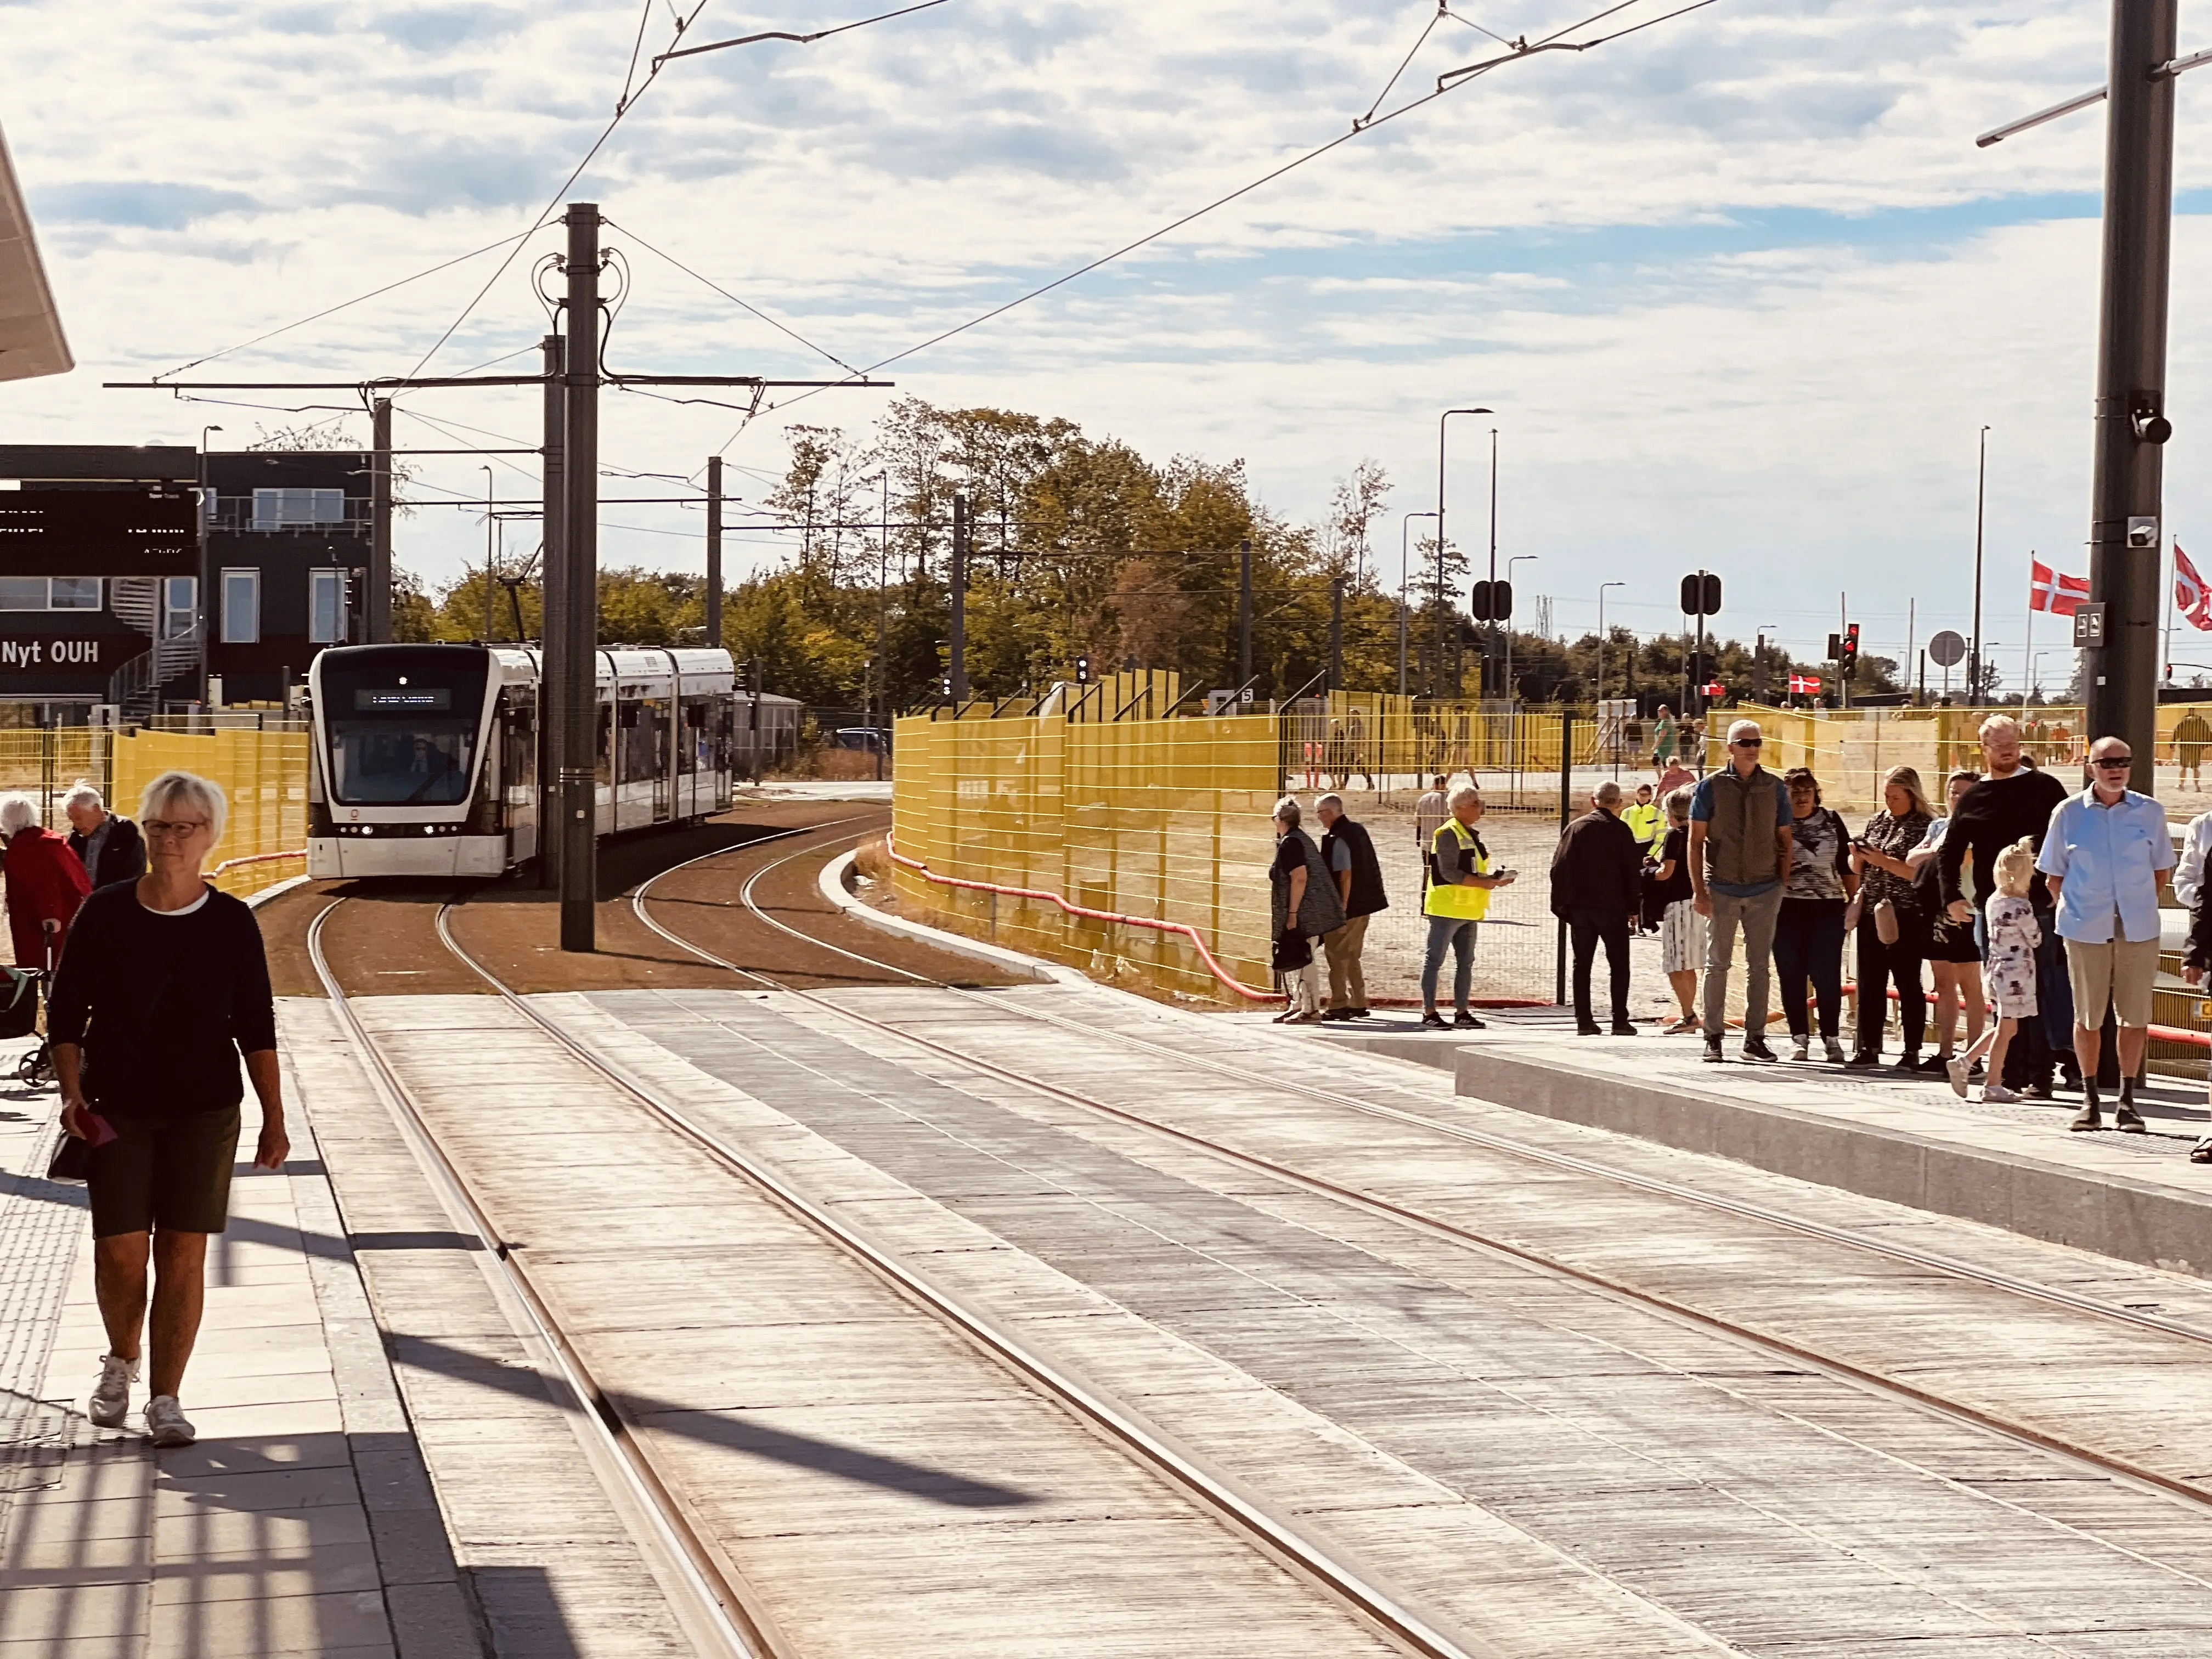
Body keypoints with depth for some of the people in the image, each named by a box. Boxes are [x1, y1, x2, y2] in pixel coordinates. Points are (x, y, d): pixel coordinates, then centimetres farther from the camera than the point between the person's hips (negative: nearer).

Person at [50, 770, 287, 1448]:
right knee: (120, 1252, -2)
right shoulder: (104, 914, -2)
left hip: (204, 1111, 0)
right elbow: (66, 1013, 3)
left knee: (183, 1255, -2)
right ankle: (121, 1360, 27)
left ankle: (166, 1399, 7)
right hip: (116, 1111, 0)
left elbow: (255, 1028, 1)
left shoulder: (231, 923, -2)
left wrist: (274, 1118, -2)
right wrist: (72, 1092, -9)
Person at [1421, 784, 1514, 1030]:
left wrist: (1494, 879, 6)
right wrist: (1485, 883, -21)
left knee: (1466, 962, 11)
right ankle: (1429, 1013, -1)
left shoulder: (1471, 835, 17)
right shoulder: (1448, 834, -12)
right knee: (1434, 960, -3)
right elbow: (1449, 873, -21)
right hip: (1446, 908, -10)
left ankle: (1462, 1012, 16)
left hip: (1467, 911, 10)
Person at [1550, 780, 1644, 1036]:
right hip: (1612, 907, -3)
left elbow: (1559, 868, 3)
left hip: (1579, 906, 3)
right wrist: (1633, 905, 4)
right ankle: (1620, 1021, -3)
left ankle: (1584, 1020, 4)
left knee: (1582, 964, 8)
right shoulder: (1620, 830, -5)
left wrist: (1562, 905, 7)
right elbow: (1633, 871, -6)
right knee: (1619, 964, 3)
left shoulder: (1574, 828, 5)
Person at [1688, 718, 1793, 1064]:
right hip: (1722, 889, -2)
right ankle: (1713, 1038, 7)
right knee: (1717, 964, 2)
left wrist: (1784, 887, 2)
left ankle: (1755, 1038, 11)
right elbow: (1695, 841, 0)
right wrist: (1699, 891, -7)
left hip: (1765, 891, 2)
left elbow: (1785, 841, 11)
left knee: (1760, 967, 5)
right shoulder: (1711, 786, 0)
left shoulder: (1774, 788, 7)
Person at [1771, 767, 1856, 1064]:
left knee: (1827, 975, -3)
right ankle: (1799, 1036, 10)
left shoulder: (1832, 822, 11)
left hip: (1828, 908, 1)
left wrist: (1854, 901, 8)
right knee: (1792, 975, 2)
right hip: (1787, 909, -1)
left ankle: (1830, 1037, 5)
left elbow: (1847, 866, 14)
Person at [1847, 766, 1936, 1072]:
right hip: (1871, 912, 6)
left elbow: (1919, 872, -16)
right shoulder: (1876, 822, 14)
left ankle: (1912, 1052, 4)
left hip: (1905, 917, -6)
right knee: (1870, 982, 7)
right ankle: (1869, 1048, 12)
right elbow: (1858, 869, 20)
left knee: (1907, 982, -1)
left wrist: (1883, 861, -18)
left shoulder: (1925, 826, -6)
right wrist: (1858, 856, -1)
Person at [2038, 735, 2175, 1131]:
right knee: (2088, 1016, 5)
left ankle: (2127, 1100, 12)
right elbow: (2055, 874, 9)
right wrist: (2068, 911, 2)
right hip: (2086, 927, -1)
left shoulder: (2150, 812, 3)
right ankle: (2090, 1099, 16)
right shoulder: (2069, 813, 1)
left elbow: (2160, 868, 14)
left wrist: (2144, 907, 8)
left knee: (2135, 1014, 2)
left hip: (2138, 927, 1)